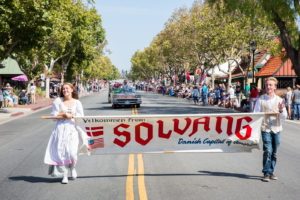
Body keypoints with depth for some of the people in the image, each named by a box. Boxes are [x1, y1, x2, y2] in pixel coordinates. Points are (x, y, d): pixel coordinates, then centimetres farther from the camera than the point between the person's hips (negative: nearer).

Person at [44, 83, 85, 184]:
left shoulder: (77, 103, 8)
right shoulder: (58, 101, 6)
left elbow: (81, 117, 5)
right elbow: (54, 115, 3)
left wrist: (70, 115, -6)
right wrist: (64, 114, -8)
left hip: (72, 129, 0)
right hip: (60, 128, 0)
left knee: (71, 152, -11)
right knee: (60, 151, -6)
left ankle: (72, 167, 22)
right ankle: (64, 175, 5)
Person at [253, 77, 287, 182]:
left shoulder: (279, 100, 7)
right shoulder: (260, 100, 2)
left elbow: (284, 117, 6)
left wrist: (281, 110, -15)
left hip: (276, 129, 3)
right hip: (265, 128, -3)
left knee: (274, 152, 8)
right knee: (267, 151, -12)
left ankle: (271, 171, 21)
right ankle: (266, 173, -5)